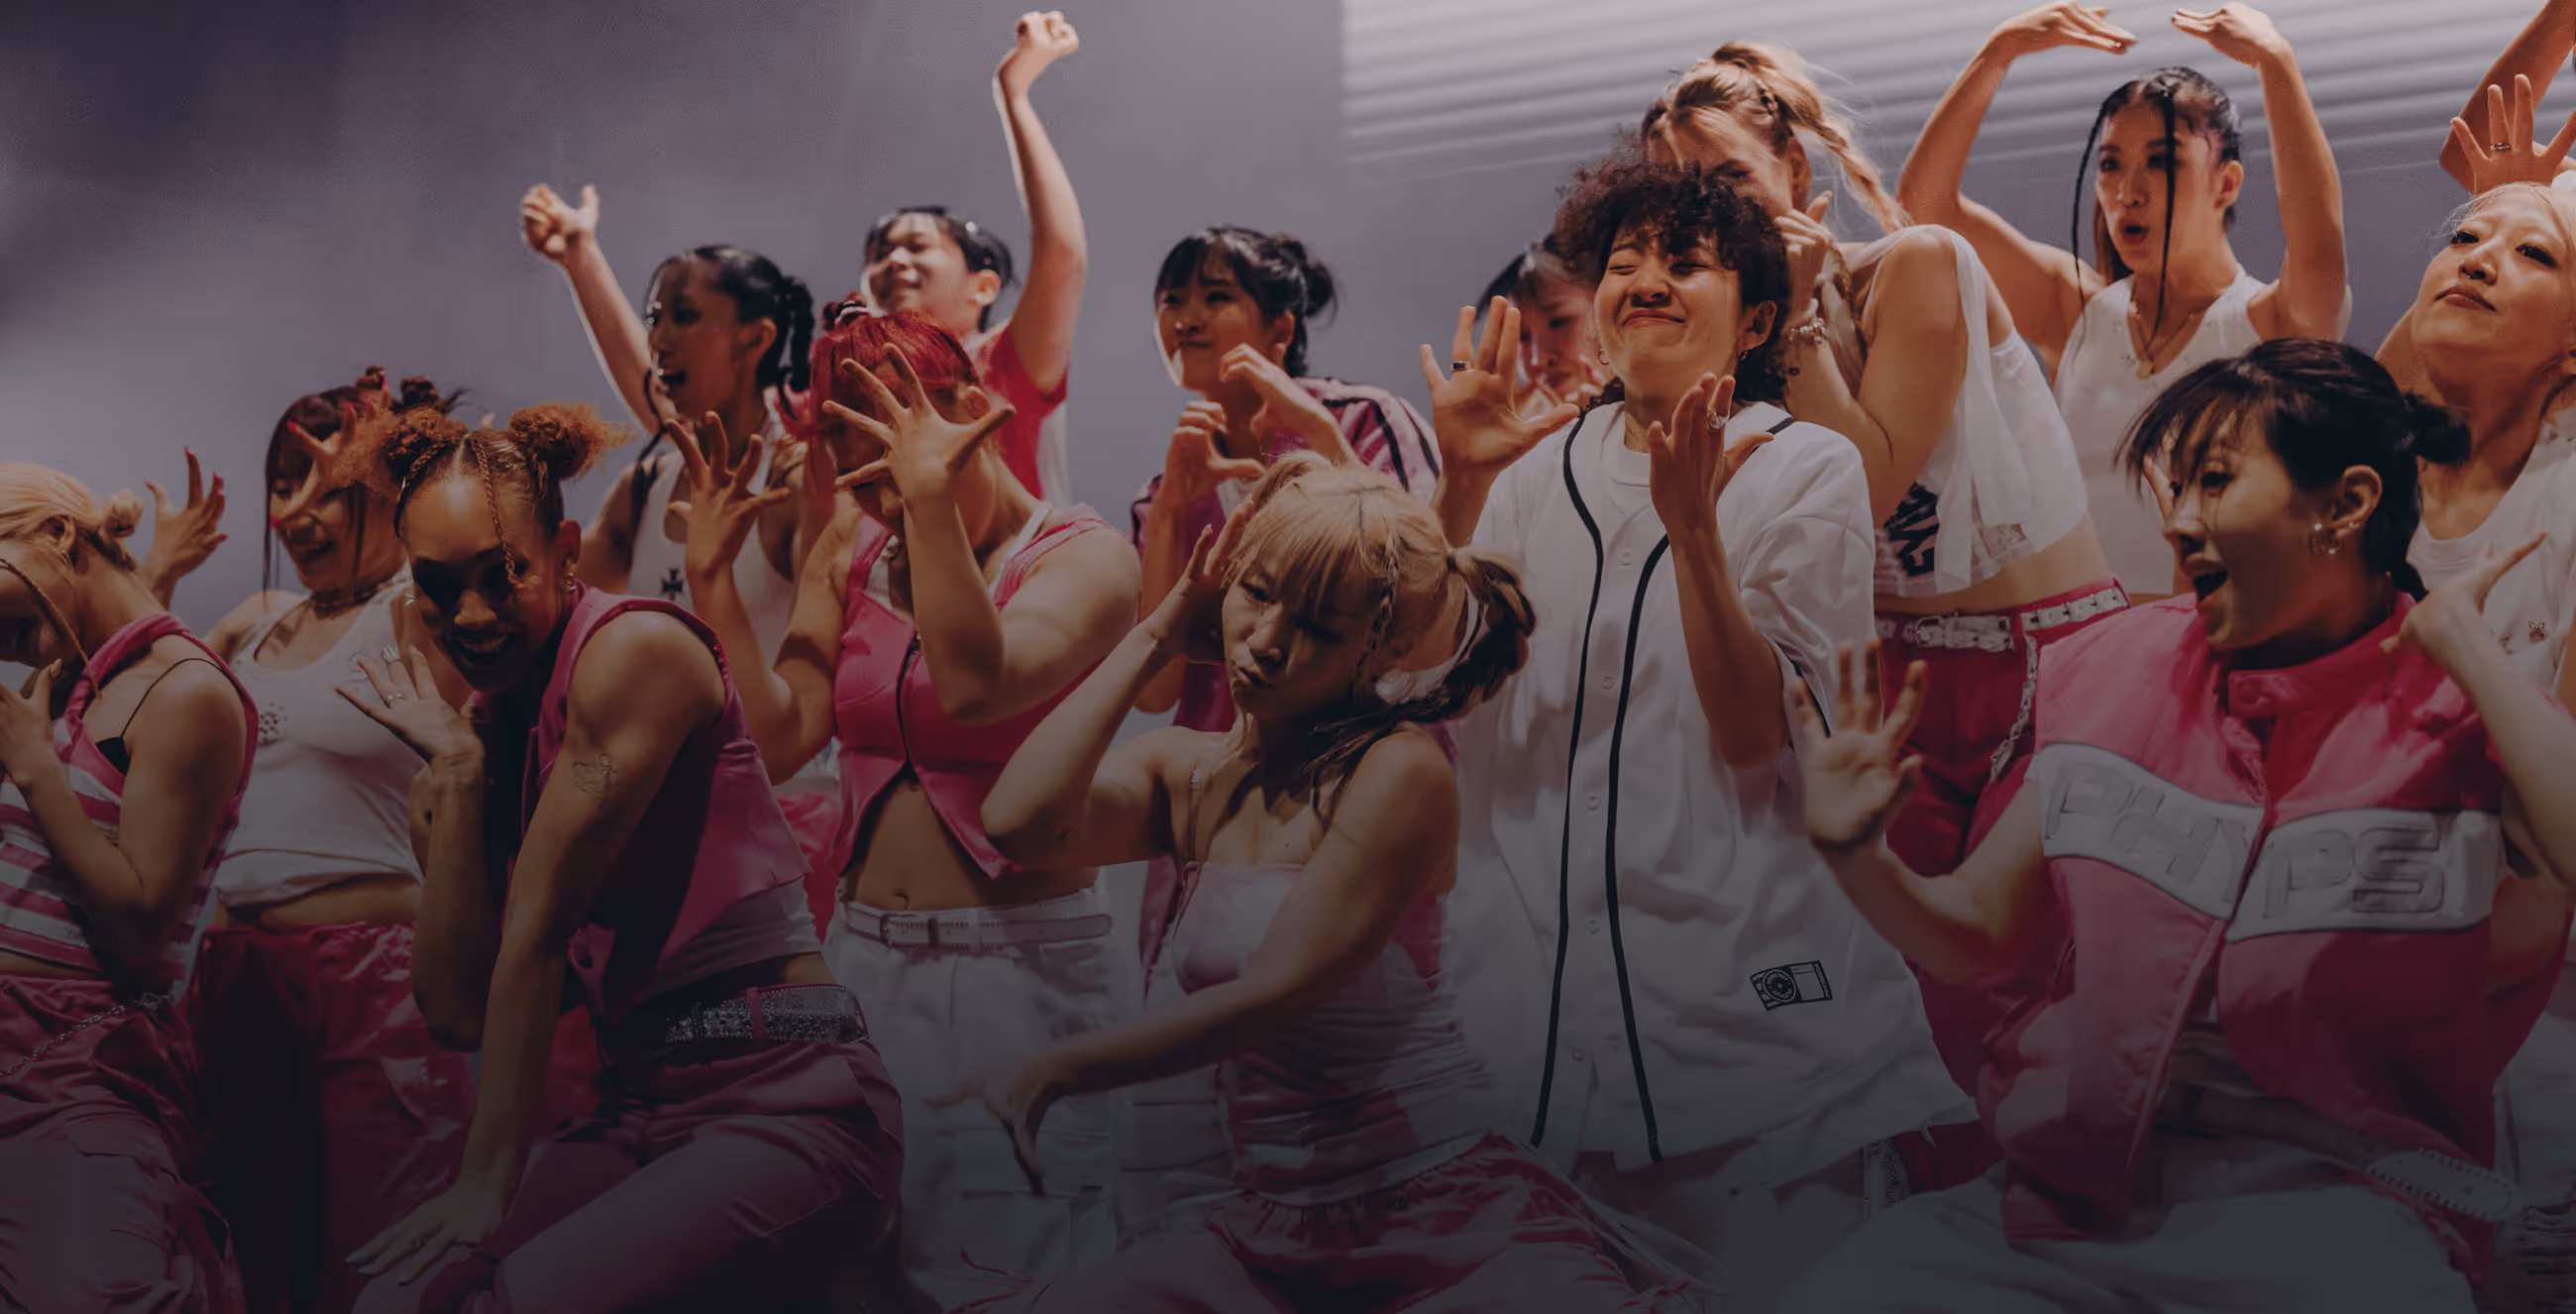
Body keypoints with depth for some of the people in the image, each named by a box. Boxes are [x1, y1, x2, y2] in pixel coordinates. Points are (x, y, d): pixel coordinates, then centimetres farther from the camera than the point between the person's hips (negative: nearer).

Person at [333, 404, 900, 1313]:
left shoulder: (637, 647, -8)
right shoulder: (452, 767, 14)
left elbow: (539, 930, -10)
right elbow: (457, 1013, 2)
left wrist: (491, 1181, -10)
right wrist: (456, 768, 0)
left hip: (782, 1098, -6)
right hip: (637, 1112, 6)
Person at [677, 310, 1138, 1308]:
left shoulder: (1084, 555, -7)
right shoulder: (853, 552, 10)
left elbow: (973, 685, -26)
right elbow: (782, 736, 0)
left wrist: (937, 498, -25)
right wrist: (713, 576, -4)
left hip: (1018, 960, -5)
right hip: (865, 951, 5)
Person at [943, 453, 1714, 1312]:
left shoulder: (1401, 772, -10)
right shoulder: (1189, 773, 8)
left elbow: (1275, 993, -17)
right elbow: (1019, 822, -11)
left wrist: (1053, 1070, -21)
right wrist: (1154, 638, -1)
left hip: (1447, 1211, -6)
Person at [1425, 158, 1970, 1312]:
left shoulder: (1806, 468, 2)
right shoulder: (1540, 464, 12)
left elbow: (1757, 732, -9)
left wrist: (1692, 523, -18)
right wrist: (1458, 485, -8)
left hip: (1743, 998, -3)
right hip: (1543, 990, 3)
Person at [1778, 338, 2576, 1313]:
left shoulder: (2464, 726, -5)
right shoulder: (2119, 672, 10)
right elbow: (1974, 935, 15)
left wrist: (2463, 644, -18)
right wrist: (1855, 855, -5)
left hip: (2322, 1204, -4)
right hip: (2071, 1185, 4)